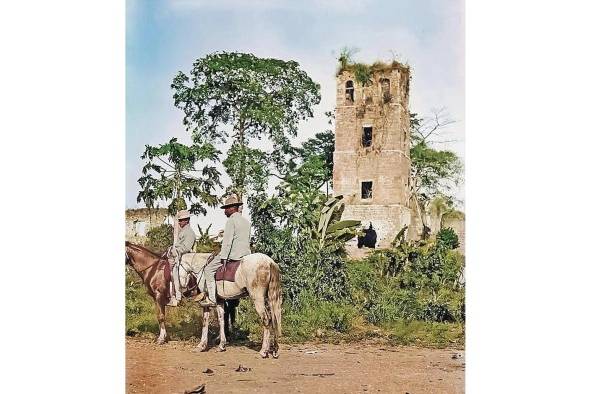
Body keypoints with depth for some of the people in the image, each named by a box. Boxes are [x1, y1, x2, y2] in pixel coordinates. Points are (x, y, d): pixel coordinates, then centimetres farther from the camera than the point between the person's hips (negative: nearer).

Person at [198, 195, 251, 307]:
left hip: (233, 254, -8)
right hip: (246, 254, 8)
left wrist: (223, 258, -15)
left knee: (209, 269, 3)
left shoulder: (231, 221, -11)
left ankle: (211, 298, -4)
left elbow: (227, 241, -16)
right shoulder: (246, 221, 15)